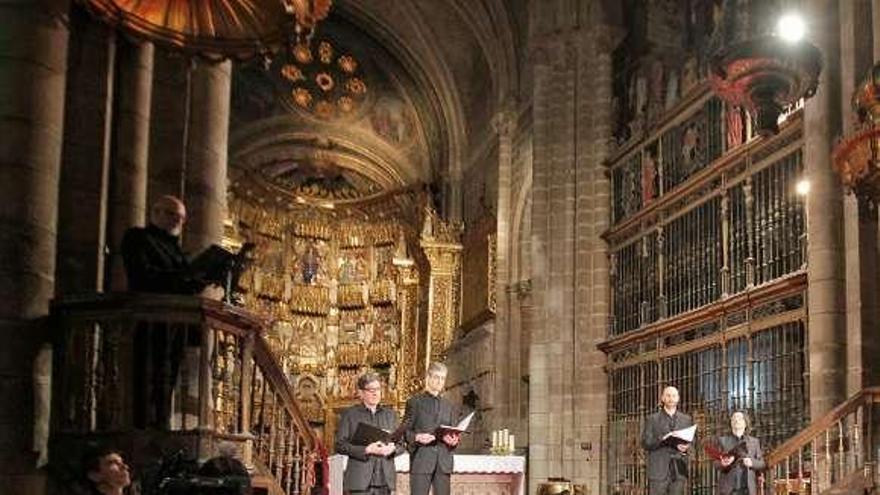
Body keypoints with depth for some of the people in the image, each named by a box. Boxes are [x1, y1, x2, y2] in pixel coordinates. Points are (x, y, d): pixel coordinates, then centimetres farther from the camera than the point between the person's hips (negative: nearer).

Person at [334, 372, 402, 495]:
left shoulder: (390, 414, 17)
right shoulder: (349, 414, 6)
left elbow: (401, 445, 16)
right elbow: (340, 445, -3)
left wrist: (392, 449, -8)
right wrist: (366, 450, -16)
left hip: (385, 479, 4)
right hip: (360, 480, -4)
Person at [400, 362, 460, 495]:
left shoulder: (449, 406, 19)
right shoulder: (415, 402, 6)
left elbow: (453, 432, 19)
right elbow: (405, 431, 3)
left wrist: (454, 440, -4)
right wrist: (417, 437, -18)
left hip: (444, 463, 4)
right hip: (421, 461, -4)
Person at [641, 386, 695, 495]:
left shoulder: (686, 419, 16)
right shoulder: (652, 419, 7)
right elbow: (645, 443, -1)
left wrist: (686, 447, -9)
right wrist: (663, 440, -17)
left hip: (679, 471, 3)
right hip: (659, 470, -2)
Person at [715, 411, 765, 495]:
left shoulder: (754, 442, 16)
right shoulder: (722, 440, 12)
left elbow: (762, 464, 11)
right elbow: (716, 464, 7)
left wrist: (752, 463, -11)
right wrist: (723, 464, -17)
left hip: (748, 488, 1)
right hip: (728, 488, -1)